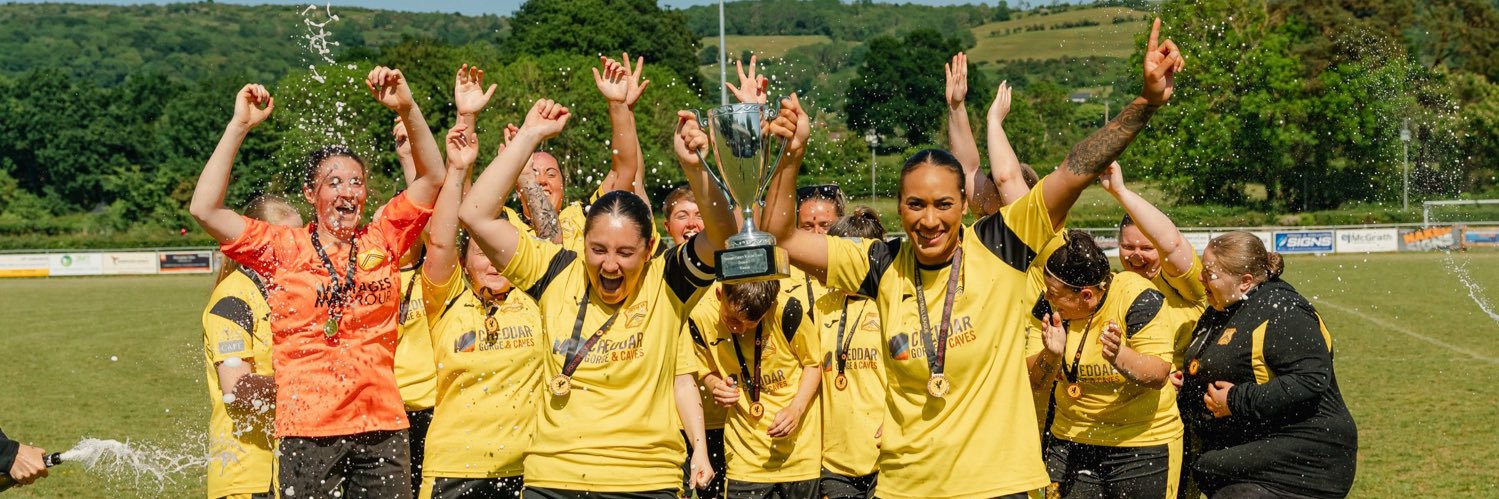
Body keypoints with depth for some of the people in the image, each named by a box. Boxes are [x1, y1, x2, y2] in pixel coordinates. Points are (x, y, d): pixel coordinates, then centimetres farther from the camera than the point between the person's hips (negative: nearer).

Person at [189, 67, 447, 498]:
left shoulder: (381, 241, 8)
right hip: (309, 430, -2)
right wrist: (240, 125, -8)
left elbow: (433, 177, 6)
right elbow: (205, 209, -6)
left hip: (382, 426, 2)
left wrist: (407, 109, -7)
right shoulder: (285, 249, 2)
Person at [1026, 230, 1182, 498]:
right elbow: (1035, 383, -6)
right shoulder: (1049, 305, -3)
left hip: (1142, 444, -4)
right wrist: (1051, 356, -27)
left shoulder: (1139, 298, -17)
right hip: (1071, 442, 4)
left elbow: (1158, 375, -21)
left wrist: (1119, 357, -39)